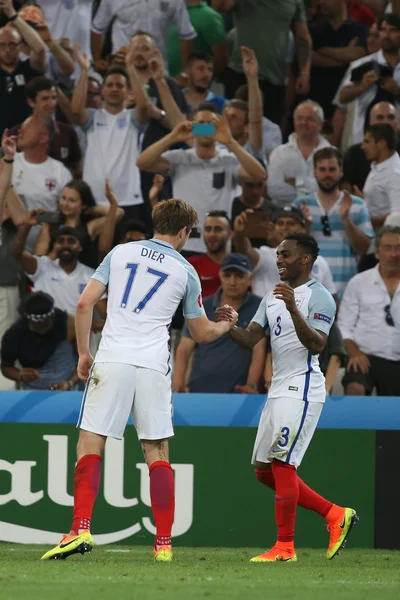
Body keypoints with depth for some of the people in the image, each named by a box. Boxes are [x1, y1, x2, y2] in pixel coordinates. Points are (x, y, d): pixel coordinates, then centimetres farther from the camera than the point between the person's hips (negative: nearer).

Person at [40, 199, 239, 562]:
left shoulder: (121, 253, 11)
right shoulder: (185, 271, 10)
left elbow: (85, 304, 4)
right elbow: (202, 333, 18)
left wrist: (84, 354, 13)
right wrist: (227, 325, 39)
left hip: (112, 360, 0)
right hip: (154, 367, 0)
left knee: (90, 445, 1)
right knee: (157, 453, 7)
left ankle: (81, 530, -15)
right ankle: (164, 543, 4)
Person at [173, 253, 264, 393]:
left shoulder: (258, 308, 4)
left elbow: (259, 351, -3)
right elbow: (184, 349, 7)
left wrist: (251, 385, -17)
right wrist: (178, 382, -10)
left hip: (237, 393, -2)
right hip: (199, 391, 2)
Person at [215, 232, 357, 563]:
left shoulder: (319, 297, -9)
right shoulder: (273, 297, 17)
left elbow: (316, 344, -21)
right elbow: (251, 338, 8)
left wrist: (293, 308, -32)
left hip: (301, 389, -9)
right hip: (278, 389, 9)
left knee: (281, 463, -13)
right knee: (265, 470, 9)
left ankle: (285, 546, -7)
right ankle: (335, 515, 17)